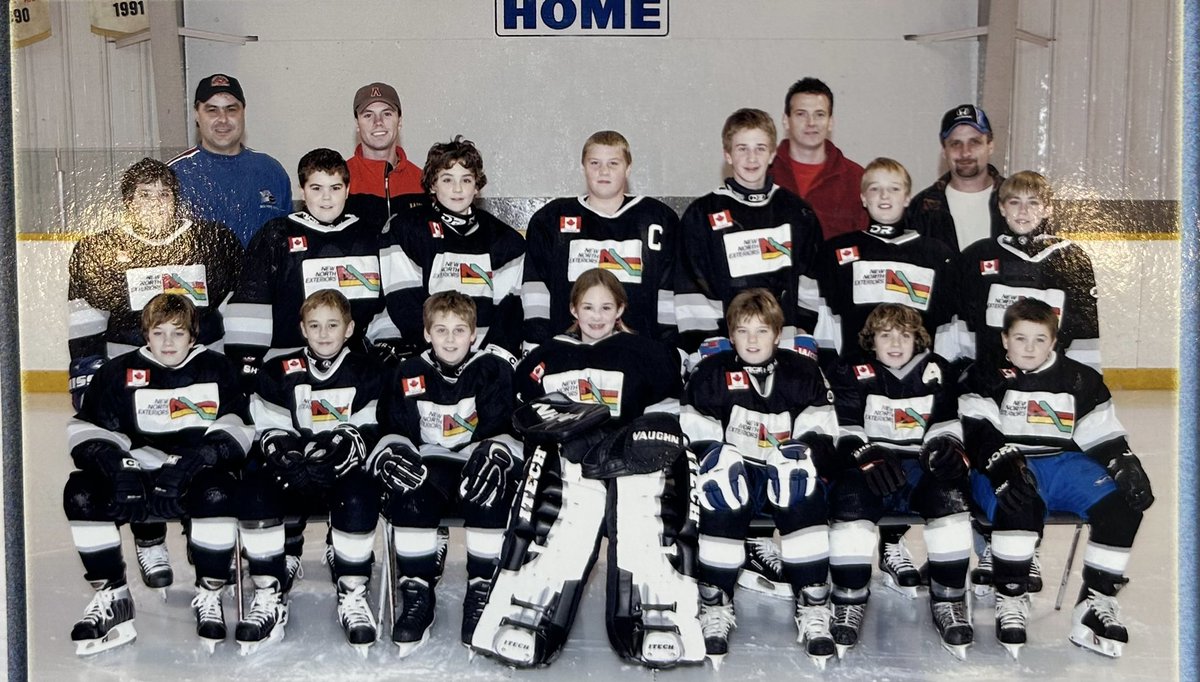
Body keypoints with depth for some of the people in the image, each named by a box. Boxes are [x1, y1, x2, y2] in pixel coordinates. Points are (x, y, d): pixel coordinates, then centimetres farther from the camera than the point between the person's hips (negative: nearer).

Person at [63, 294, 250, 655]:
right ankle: (112, 597, -12)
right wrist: (119, 469, -20)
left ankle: (209, 597, -18)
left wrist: (189, 464, -24)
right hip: (135, 474, 2)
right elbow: (87, 429, 1)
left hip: (197, 479, -2)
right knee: (80, 493, -24)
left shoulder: (216, 369, 3)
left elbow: (236, 429, -7)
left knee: (217, 492, -36)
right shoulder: (120, 371, 7)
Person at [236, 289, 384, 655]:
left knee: (359, 497, -34)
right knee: (255, 490, -28)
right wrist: (286, 456, -18)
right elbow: (270, 431, 4)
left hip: (345, 468, -1)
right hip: (290, 471, 2)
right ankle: (269, 598, -18)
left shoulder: (366, 374, 8)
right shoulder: (278, 372, 9)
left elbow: (369, 431, 1)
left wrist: (346, 448, -20)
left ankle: (353, 596, -16)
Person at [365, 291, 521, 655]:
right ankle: (416, 596, -21)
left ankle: (482, 595, -21)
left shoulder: (494, 369, 0)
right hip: (430, 465, 2)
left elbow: (502, 426, -8)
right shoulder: (410, 374, 6)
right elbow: (393, 429, 6)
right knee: (407, 493, -32)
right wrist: (389, 456, -17)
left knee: (490, 491, -36)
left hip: (477, 463, -1)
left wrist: (494, 455, -30)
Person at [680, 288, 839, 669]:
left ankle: (813, 610, -23)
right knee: (722, 499, -33)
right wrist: (716, 461, -21)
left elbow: (819, 429, 2)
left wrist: (805, 451, -20)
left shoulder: (803, 373, 4)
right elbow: (696, 434, -1)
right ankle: (715, 608, -20)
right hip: (737, 472, -1)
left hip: (784, 472, 1)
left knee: (804, 495, -31)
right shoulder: (712, 374, 1)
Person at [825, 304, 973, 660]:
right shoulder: (850, 372, 4)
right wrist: (867, 457, -26)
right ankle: (850, 601, -23)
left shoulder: (936, 371, 12)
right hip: (867, 469, -2)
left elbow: (945, 425, 9)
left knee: (951, 495, -29)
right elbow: (844, 429, -6)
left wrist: (949, 451, -14)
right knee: (850, 497, -34)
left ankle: (948, 600, -18)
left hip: (920, 467, 2)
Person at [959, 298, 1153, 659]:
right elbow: (977, 429, -12)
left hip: (1065, 464, 4)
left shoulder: (1079, 379, 11)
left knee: (1122, 502, -20)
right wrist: (1001, 460, -30)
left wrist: (1127, 465, -10)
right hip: (1008, 468, -4)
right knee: (1018, 501, -38)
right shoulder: (986, 376, 1)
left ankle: (1096, 602, -10)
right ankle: (1010, 598, -23)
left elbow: (1103, 433, 10)